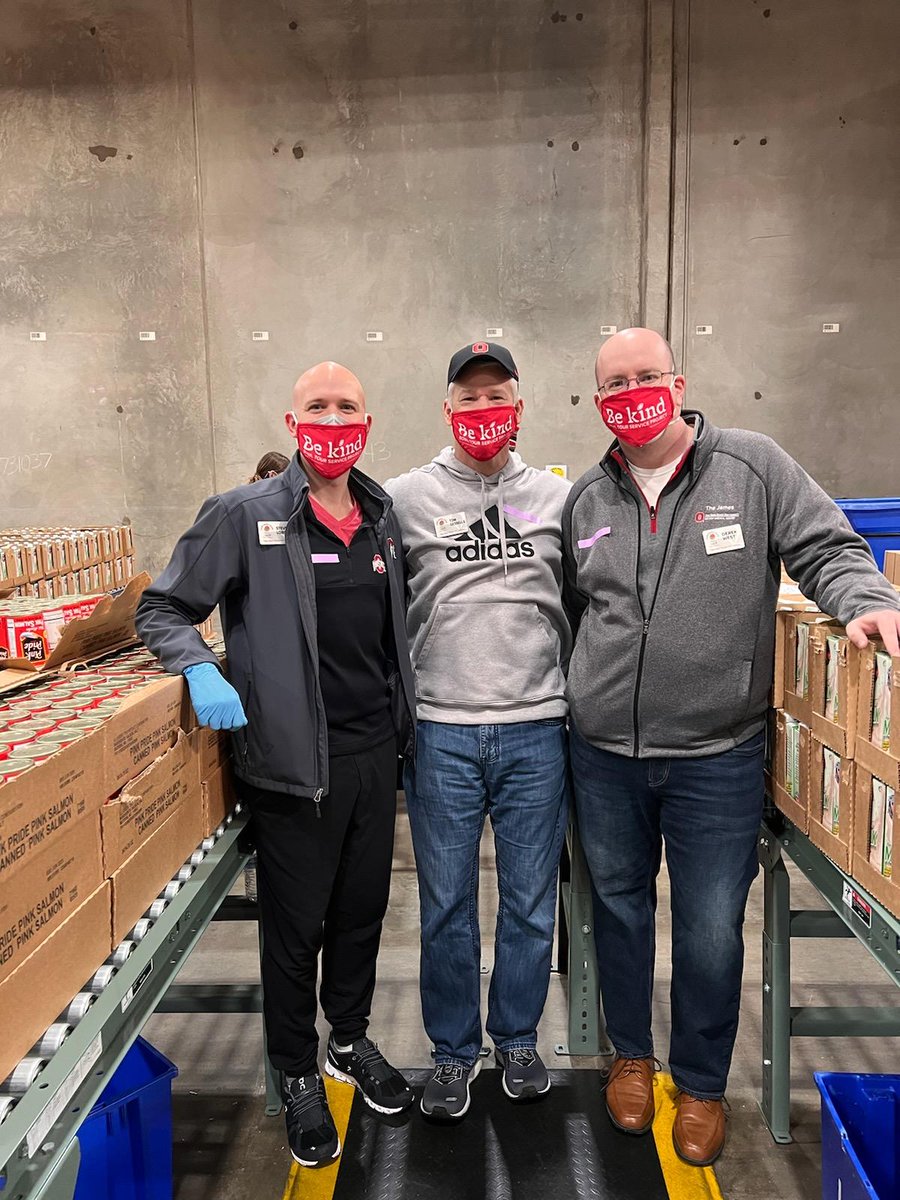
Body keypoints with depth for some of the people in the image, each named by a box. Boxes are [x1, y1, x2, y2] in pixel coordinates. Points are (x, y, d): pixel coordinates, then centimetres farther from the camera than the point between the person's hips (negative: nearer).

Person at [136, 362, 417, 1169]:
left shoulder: (385, 517, 7)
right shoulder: (244, 515, -9)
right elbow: (163, 610, -4)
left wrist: (404, 720, 11)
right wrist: (202, 670, -22)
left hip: (377, 751, 5)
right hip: (295, 761, -4)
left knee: (364, 909, 19)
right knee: (296, 926, 11)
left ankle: (351, 1040, 44)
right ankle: (298, 1075, 34)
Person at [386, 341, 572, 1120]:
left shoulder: (557, 497, 7)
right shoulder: (406, 498, 2)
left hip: (537, 729, 1)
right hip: (442, 732, -1)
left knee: (531, 901, 13)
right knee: (447, 905, 10)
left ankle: (517, 1038, 35)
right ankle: (454, 1052, 30)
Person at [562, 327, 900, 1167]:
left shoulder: (752, 466, -4)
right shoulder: (586, 498, 7)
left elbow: (826, 549, -4)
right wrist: (579, 702, 13)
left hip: (717, 758, -3)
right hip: (603, 755, 3)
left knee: (711, 932, 9)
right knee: (619, 908, 19)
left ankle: (701, 1084, 35)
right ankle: (631, 1056, 43)